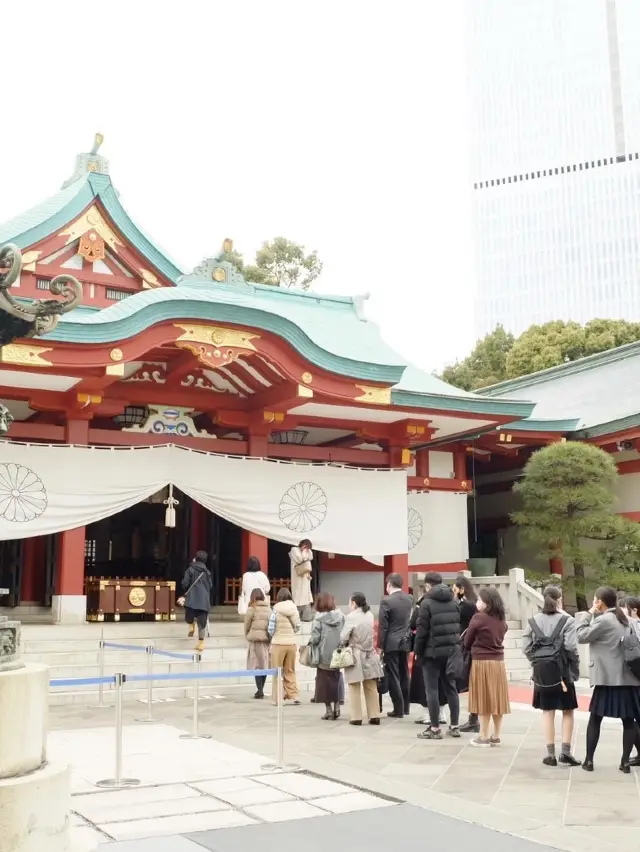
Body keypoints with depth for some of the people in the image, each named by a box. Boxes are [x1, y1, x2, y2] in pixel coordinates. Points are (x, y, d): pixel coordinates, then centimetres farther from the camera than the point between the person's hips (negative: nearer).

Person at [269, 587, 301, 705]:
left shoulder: (276, 610, -9)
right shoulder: (294, 609, 2)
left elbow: (271, 629, -8)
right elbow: (297, 628, 6)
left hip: (278, 643, -3)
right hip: (291, 643, 3)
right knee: (290, 671, 15)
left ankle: (278, 698, 7)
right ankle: (294, 696, 10)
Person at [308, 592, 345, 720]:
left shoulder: (319, 619, -11)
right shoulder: (341, 617, 1)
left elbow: (315, 638, -13)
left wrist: (310, 642, 6)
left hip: (324, 656, -4)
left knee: (325, 682, 7)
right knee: (336, 680, 16)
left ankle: (329, 709, 7)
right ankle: (336, 707, 13)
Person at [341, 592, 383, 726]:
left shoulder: (351, 617, -14)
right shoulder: (370, 615, 4)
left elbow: (343, 637, -13)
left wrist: (345, 644, 7)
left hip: (355, 655, -5)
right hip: (369, 654, 5)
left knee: (355, 687, 1)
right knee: (371, 687, 10)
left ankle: (356, 717, 1)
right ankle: (374, 716, 11)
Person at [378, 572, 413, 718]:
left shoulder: (386, 601, -13)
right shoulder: (409, 599, 5)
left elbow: (383, 626, -12)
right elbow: (411, 620, 11)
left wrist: (380, 645, -7)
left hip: (391, 643, -6)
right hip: (405, 642, 6)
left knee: (393, 677, 0)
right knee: (404, 675, 14)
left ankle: (398, 709, 1)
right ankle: (405, 707, 21)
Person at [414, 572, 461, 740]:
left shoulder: (427, 603, -9)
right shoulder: (453, 602, 9)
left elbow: (421, 631, -10)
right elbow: (458, 627, 9)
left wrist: (418, 652, -2)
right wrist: (456, 646, 14)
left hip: (433, 652, -6)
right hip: (451, 650, 6)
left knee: (432, 690, -1)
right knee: (451, 688, 12)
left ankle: (434, 729, 0)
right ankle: (454, 726, 16)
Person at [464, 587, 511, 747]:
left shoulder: (478, 618, -12)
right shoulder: (501, 620, 6)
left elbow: (467, 642, -3)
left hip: (481, 662, -6)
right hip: (498, 662, 6)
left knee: (483, 699, 0)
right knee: (497, 699, 9)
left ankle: (484, 737, 4)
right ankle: (496, 737, 15)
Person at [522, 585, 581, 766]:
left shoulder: (533, 621, 2)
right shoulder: (566, 620, -10)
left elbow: (527, 648, -1)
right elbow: (570, 647, -16)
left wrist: (537, 662, 11)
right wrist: (575, 668, -4)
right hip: (563, 672, -3)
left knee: (547, 712, 9)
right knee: (567, 712, 10)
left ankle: (550, 754, 10)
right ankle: (566, 751, 6)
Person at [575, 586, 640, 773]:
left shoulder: (603, 620, -10)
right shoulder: (623, 620, 14)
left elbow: (582, 637, -7)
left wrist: (587, 614, 0)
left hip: (608, 678, -7)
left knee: (595, 718, 3)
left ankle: (589, 760, 5)